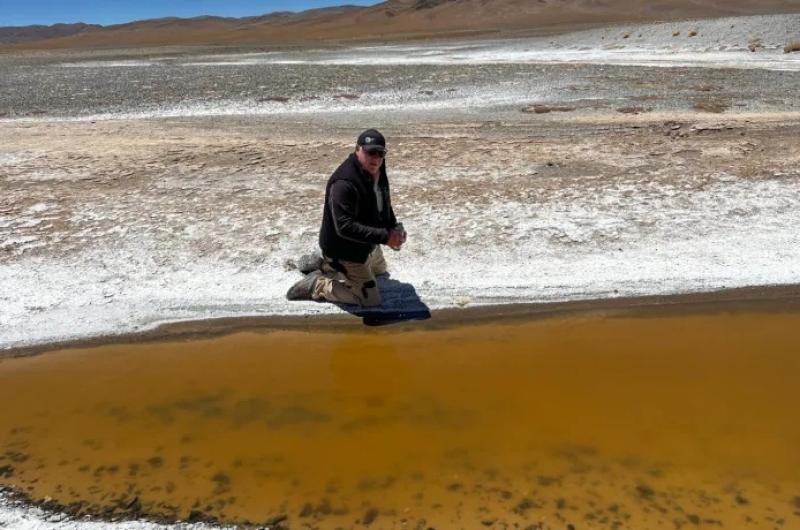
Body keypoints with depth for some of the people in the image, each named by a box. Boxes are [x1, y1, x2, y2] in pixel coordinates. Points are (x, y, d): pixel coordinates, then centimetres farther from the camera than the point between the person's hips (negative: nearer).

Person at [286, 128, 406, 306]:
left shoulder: (377, 172, -3)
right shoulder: (344, 183, -33)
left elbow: (384, 205, 11)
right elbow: (345, 227, -37)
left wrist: (394, 228, -7)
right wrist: (384, 236, -37)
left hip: (367, 244, 10)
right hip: (345, 249, -10)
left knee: (379, 270, 34)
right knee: (371, 299, -4)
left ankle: (329, 264, 32)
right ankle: (316, 285, 5)